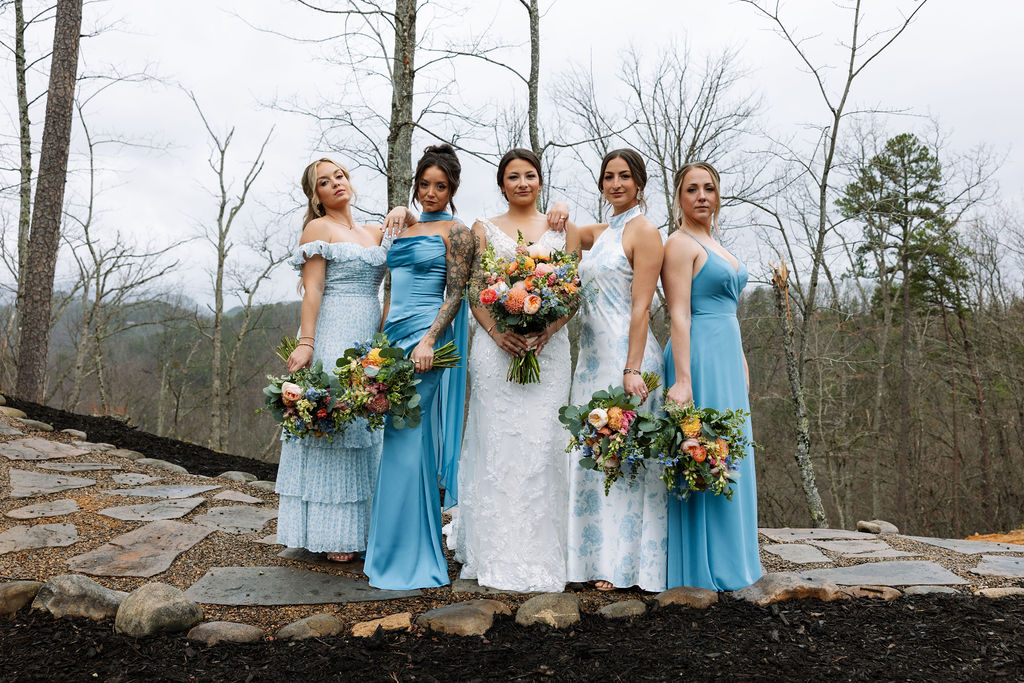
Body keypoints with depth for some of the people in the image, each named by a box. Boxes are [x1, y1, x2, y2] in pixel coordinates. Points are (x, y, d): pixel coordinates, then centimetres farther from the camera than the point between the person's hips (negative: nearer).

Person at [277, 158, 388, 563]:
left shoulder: (374, 233, 19)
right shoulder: (318, 228, 2)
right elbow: (312, 291, -7)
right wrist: (305, 344, -15)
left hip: (371, 338, 7)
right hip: (333, 335, -6)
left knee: (366, 429, 7)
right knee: (332, 424, -5)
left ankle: (361, 526, 14)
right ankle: (331, 533, 1)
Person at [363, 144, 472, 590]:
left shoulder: (456, 231, -1)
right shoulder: (404, 227, 19)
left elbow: (456, 294, -8)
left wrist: (429, 341, -19)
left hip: (426, 337, -7)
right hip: (394, 335, 7)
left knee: (408, 443, -9)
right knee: (394, 443, 7)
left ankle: (412, 556, 0)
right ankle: (387, 547, 18)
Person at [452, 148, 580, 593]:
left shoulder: (563, 229, 13)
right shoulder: (483, 230, 12)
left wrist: (547, 331, -11)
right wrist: (496, 331, -12)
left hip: (548, 347, 1)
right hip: (495, 345, 0)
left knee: (541, 443, -3)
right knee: (496, 443, -1)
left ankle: (539, 554, 7)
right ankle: (497, 555, 8)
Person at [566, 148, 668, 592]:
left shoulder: (643, 230, -5)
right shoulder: (600, 233, 18)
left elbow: (641, 307, -14)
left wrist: (633, 369, -20)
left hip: (625, 353, -8)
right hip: (592, 355, 8)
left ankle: (626, 564, 6)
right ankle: (599, 559, 18)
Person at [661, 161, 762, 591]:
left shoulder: (714, 245, 20)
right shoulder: (680, 244, -8)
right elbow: (679, 315, -16)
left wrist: (742, 364, 20)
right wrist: (682, 379, -23)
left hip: (727, 359, 9)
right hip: (700, 358, -9)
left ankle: (726, 562, 24)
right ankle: (702, 570, 4)